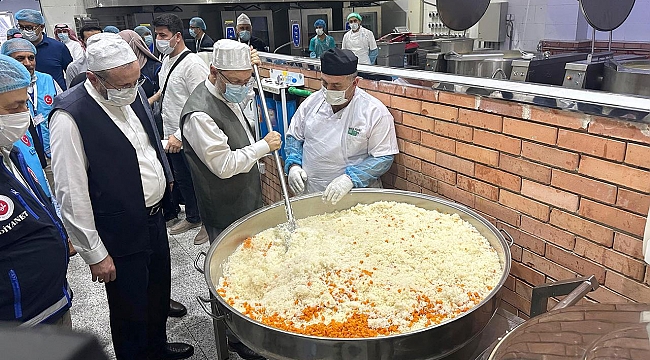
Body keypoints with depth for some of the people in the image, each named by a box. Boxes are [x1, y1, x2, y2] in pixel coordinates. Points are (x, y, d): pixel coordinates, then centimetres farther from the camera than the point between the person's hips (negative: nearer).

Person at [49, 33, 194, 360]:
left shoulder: (132, 93, -2)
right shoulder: (70, 117, -24)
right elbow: (72, 195, -21)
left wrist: (164, 176, 15)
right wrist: (95, 254, -16)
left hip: (154, 217, 8)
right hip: (122, 235, -7)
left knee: (159, 293, 26)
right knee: (130, 311, 13)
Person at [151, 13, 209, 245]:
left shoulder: (193, 64, -20)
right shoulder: (167, 61, 8)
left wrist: (180, 135, -26)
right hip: (172, 136, 9)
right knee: (182, 181, 21)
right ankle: (192, 218, 41)